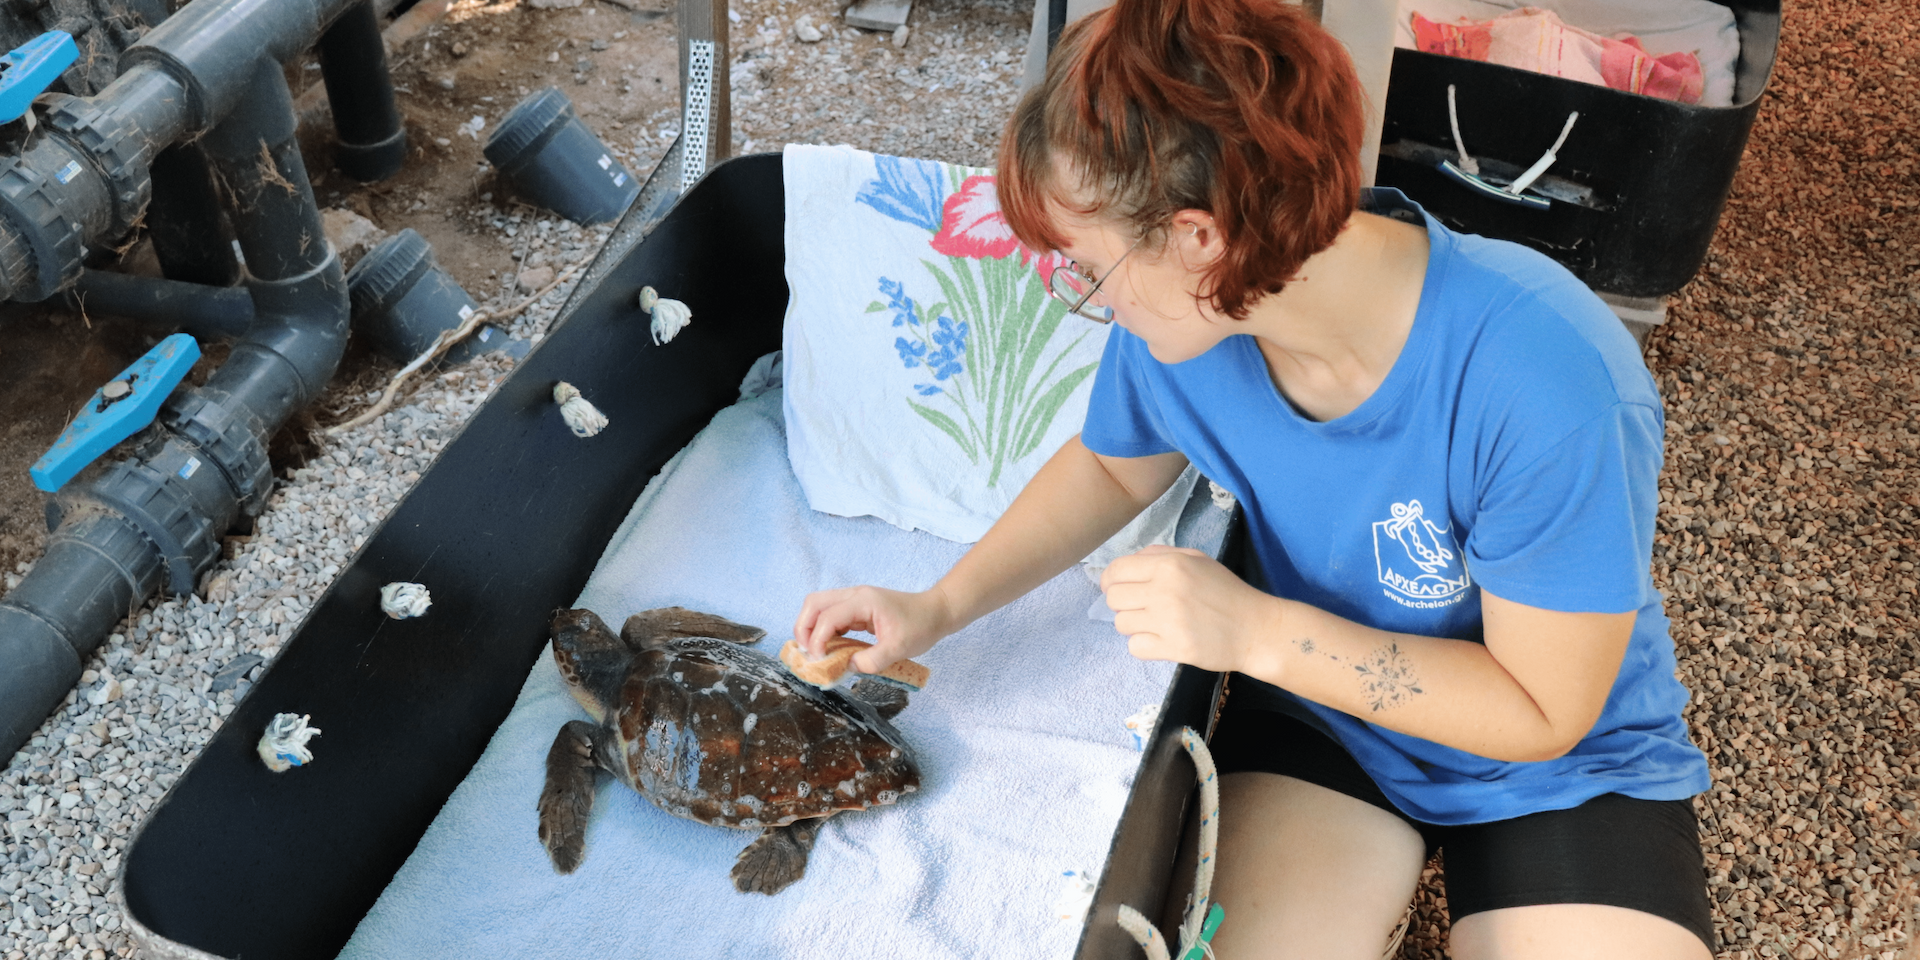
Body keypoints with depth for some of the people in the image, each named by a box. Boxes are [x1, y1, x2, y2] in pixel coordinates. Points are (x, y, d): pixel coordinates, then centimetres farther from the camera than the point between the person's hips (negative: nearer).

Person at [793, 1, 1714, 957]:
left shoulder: (1546, 384, -34)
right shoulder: (1182, 319, -19)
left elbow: (1542, 712, -23)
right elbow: (1109, 467, 4)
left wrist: (1259, 632, -31)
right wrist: (938, 607, -6)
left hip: (1562, 767, -2)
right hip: (1320, 714, 2)